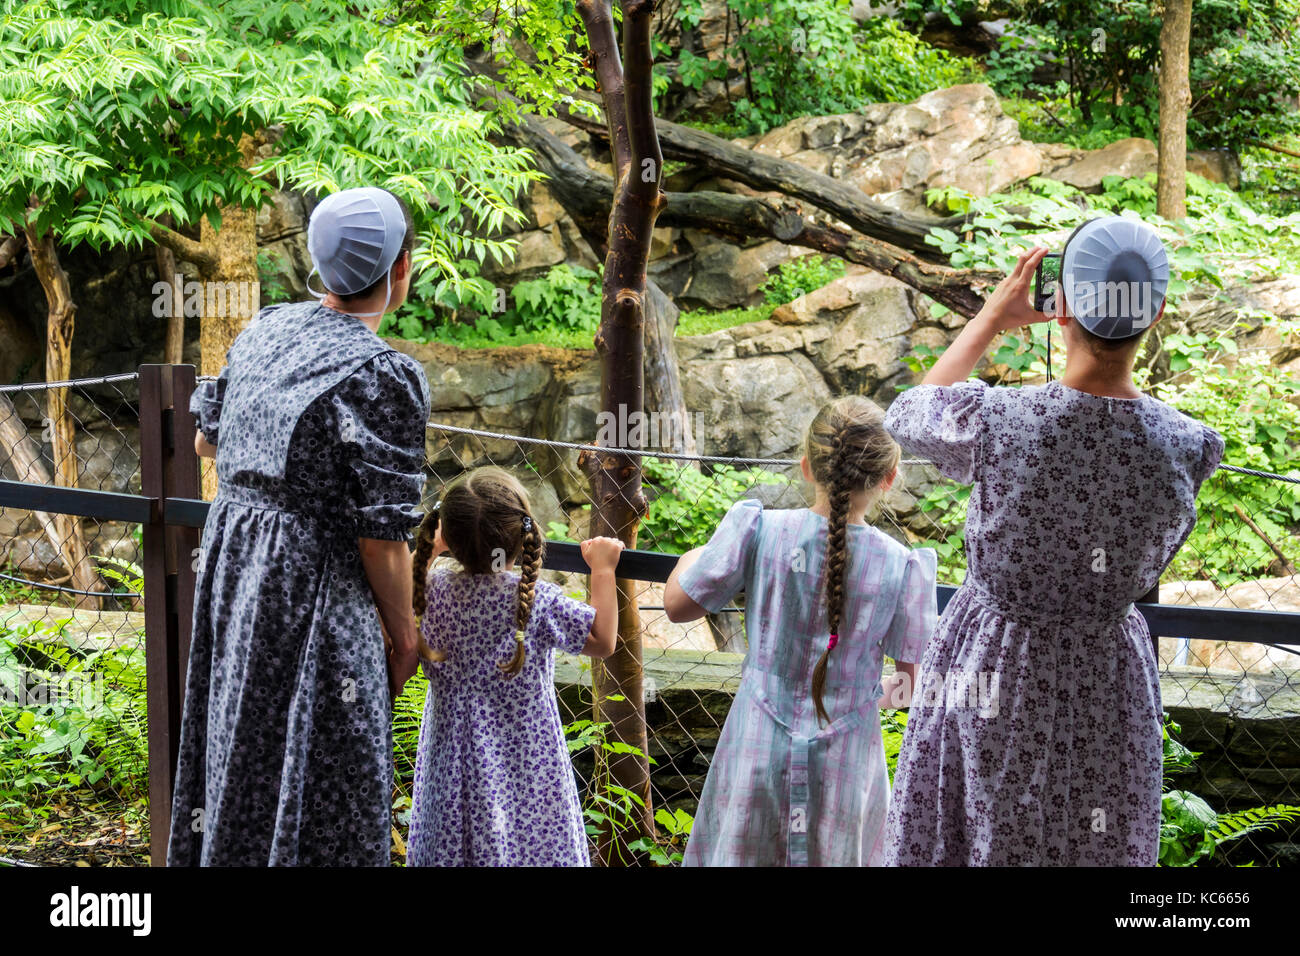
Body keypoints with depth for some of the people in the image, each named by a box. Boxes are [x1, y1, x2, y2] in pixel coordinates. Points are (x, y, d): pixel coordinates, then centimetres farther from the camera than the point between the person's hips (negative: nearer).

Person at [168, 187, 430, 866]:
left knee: (237, 748, 21)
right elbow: (380, 537, -18)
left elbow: (206, 440, 17)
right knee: (313, 773, 5)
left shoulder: (264, 330, 2)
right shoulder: (385, 377, -19)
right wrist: (403, 636, -4)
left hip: (228, 566, 8)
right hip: (312, 595, -7)